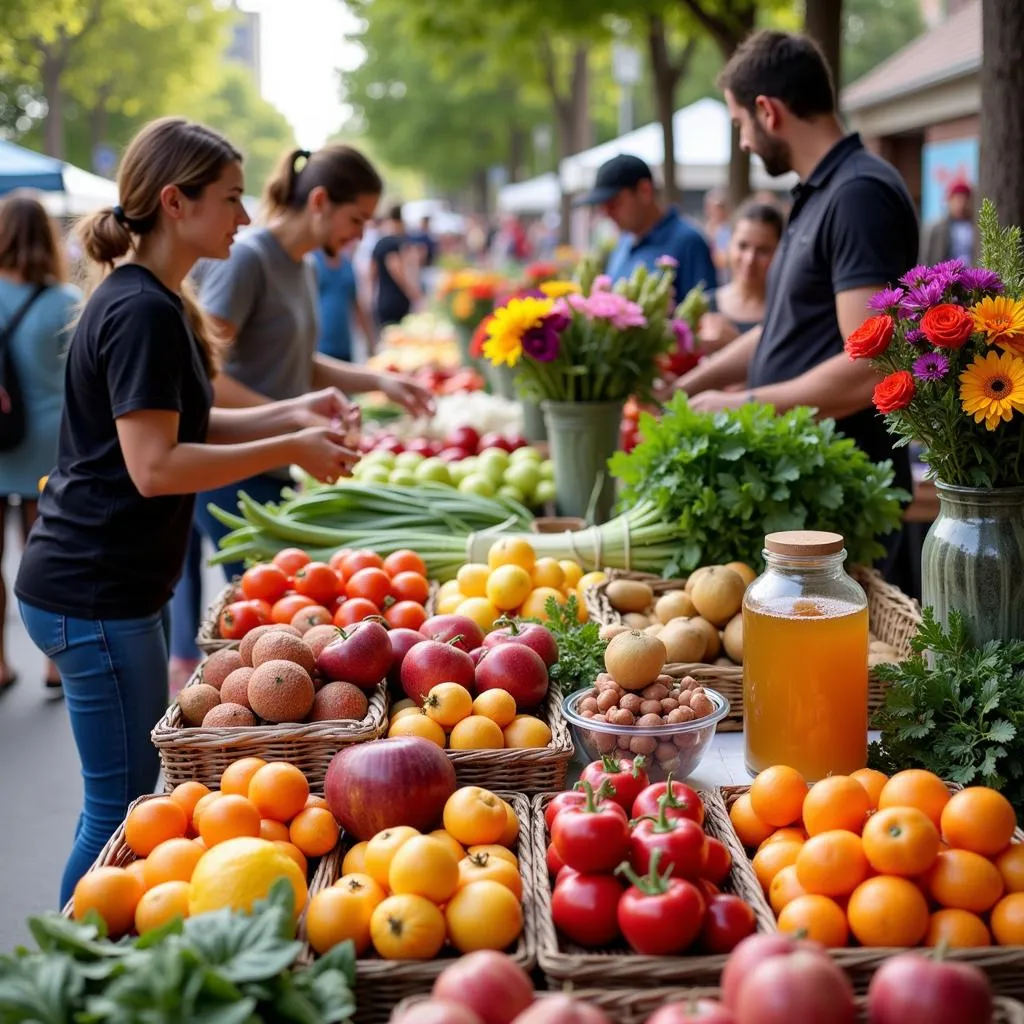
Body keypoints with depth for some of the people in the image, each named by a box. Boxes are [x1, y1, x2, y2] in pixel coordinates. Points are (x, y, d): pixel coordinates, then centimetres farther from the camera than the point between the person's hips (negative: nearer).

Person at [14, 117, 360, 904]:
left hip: (119, 583, 11)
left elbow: (177, 425, 18)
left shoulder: (149, 301, 12)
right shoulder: (143, 311, -20)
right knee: (125, 802, 0)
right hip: (94, 594, -11)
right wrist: (291, 449, -18)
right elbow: (154, 466, -25)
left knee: (133, 795, 20)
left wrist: (289, 415, 7)